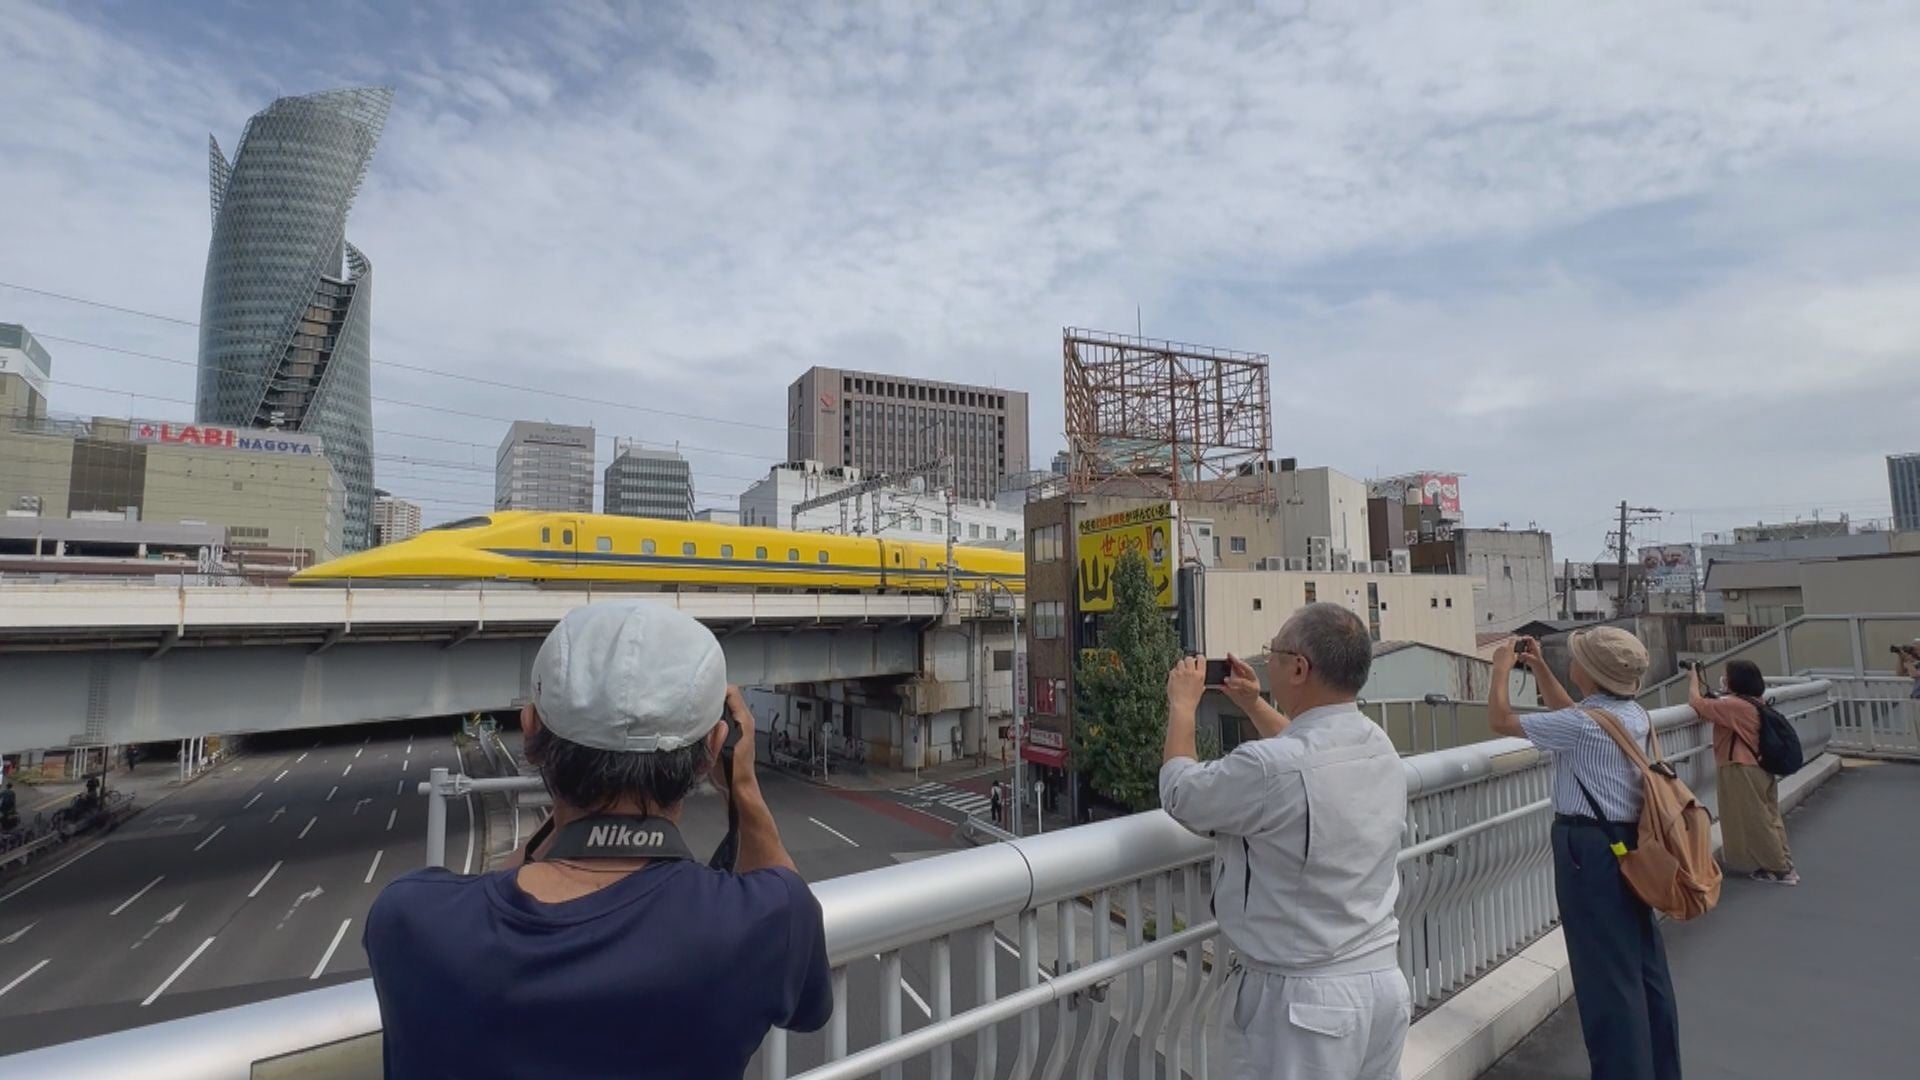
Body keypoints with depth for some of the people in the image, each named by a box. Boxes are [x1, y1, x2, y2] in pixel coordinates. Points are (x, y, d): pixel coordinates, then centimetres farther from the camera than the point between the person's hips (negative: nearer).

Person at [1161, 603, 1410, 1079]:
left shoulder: (1270, 768, -28)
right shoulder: (1381, 748, -2)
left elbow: (1179, 792, -9)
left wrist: (1182, 704, 3)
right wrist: (1253, 704, 24)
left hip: (1302, 998, -8)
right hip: (1383, 980, 8)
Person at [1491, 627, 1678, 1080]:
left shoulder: (1582, 726, -22)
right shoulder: (1635, 716, 4)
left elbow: (1499, 720, -13)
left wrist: (1502, 668, -1)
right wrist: (1538, 667, 17)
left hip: (1590, 850, -9)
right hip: (1629, 844, 9)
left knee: (1607, 975, 0)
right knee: (1644, 965, 20)